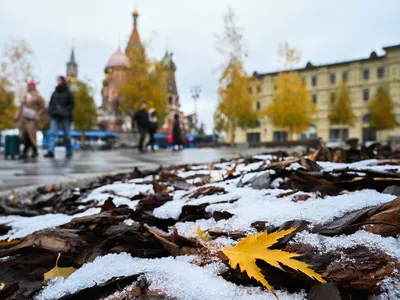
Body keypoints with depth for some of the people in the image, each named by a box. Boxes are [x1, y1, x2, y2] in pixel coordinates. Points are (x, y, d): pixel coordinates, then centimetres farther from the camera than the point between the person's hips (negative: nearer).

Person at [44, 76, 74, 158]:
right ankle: (51, 151, -13)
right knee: (52, 133, -8)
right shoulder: (55, 93, 14)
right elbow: (51, 103, 18)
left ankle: (69, 152, 15)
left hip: (65, 117, -4)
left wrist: (66, 111, -14)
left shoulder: (68, 92, 1)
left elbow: (72, 104, -3)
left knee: (67, 135, 4)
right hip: (55, 116, 4)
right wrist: (51, 111, 2)